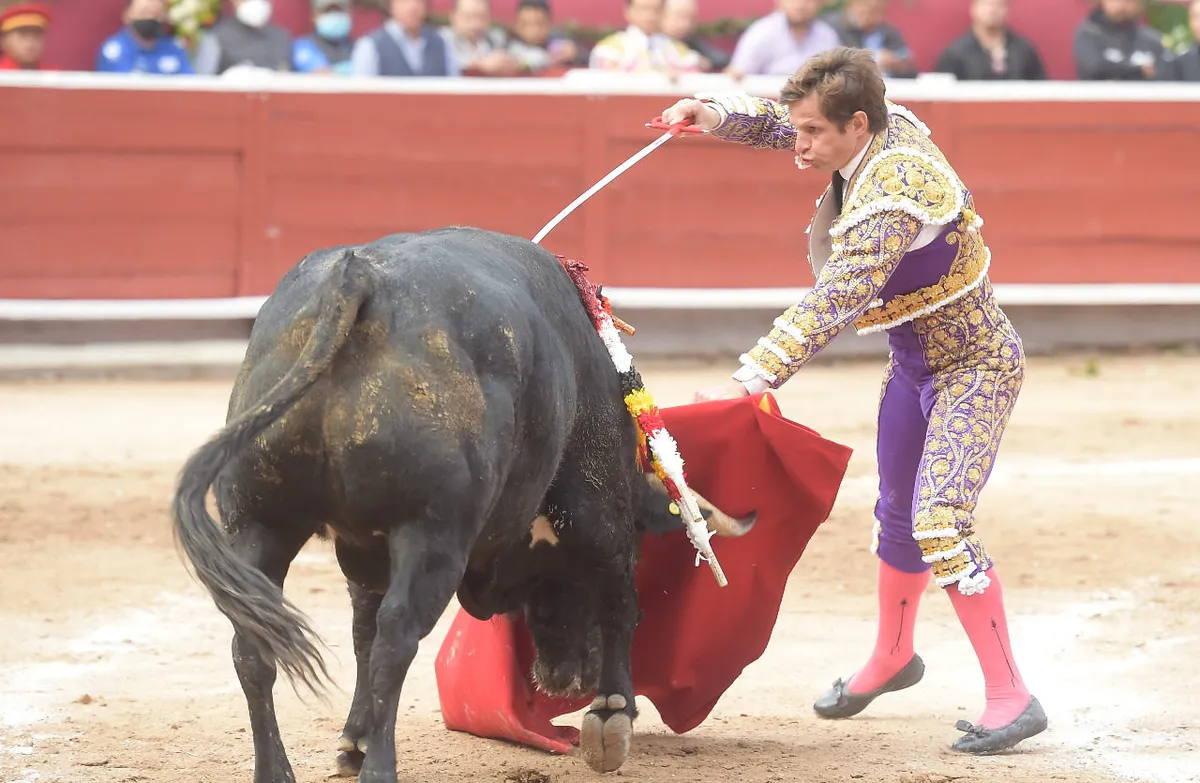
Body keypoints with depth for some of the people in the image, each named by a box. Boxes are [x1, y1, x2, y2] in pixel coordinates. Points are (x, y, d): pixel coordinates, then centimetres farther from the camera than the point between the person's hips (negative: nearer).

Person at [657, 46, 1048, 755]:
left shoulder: (893, 197, -33)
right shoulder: (892, 126, -8)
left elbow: (834, 305, -41)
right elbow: (777, 123, 9)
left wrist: (750, 380, -47)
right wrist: (711, 114, -10)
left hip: (975, 369, -10)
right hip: (915, 366, 10)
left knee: (939, 522, -21)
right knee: (898, 514, 22)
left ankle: (1011, 697, -16)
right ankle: (893, 657, 44)